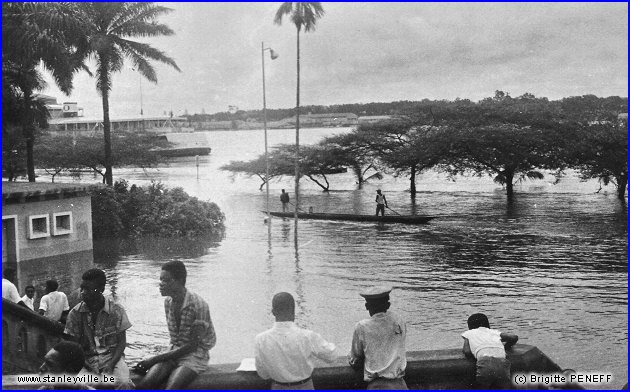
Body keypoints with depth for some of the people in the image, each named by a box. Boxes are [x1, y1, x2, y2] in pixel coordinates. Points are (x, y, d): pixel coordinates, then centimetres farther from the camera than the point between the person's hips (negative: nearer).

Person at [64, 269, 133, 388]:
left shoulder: (116, 310, -5)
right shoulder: (75, 313, -1)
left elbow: (122, 342, -2)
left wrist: (110, 365, -17)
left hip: (112, 356, -2)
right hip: (86, 359, 2)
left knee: (123, 383, -32)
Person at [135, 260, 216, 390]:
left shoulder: (198, 305, -21)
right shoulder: (168, 302, 2)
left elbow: (192, 345, -19)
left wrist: (155, 359, -17)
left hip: (195, 356, -6)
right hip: (174, 352, 6)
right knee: (143, 386, -19)